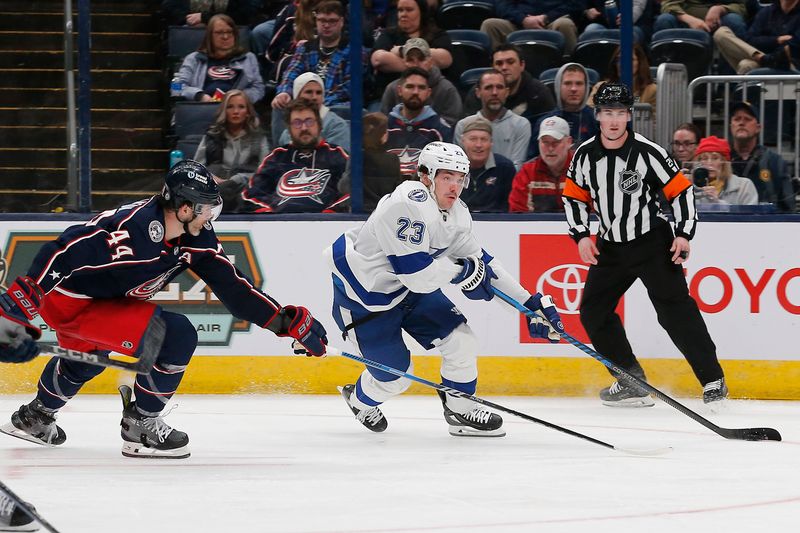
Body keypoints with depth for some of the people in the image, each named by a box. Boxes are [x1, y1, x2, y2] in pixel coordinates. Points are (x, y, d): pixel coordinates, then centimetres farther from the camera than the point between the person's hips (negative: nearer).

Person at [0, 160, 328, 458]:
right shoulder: (135, 229, -33)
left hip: (104, 298, 10)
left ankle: (34, 418, 62)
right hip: (67, 303, -10)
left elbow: (230, 284, -3)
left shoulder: (196, 235, -7)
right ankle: (140, 427, -5)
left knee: (85, 359, 38)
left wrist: (288, 321, -6)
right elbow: (63, 251, -32)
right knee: (177, 336, -19)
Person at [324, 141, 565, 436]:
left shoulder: (456, 214, -2)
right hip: (363, 293, -8)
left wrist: (529, 302, 5)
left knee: (461, 340, -3)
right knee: (395, 377, -2)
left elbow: (480, 261, 8)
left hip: (411, 288, 8)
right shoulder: (410, 205, -32)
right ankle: (360, 399, 33)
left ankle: (461, 411, 18)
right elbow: (417, 274, -34)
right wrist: (462, 271, -17)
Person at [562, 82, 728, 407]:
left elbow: (681, 191, -10)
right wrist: (581, 236, -2)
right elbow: (574, 196, 9)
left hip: (653, 242, -6)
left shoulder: (647, 153, -15)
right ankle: (631, 380, 12)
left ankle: (713, 380, -15)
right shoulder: (585, 155, -3)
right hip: (611, 246, 6)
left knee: (674, 308, -16)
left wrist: (684, 234, -15)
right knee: (593, 311, 2)